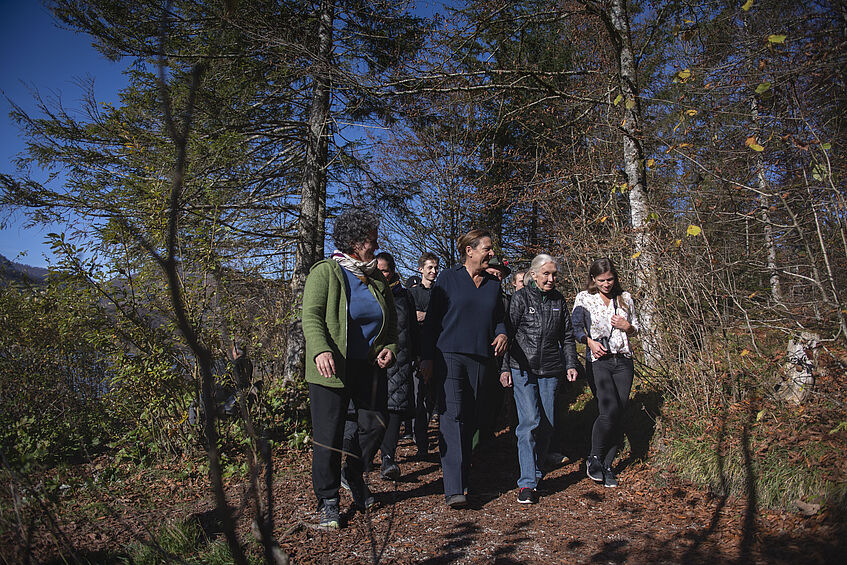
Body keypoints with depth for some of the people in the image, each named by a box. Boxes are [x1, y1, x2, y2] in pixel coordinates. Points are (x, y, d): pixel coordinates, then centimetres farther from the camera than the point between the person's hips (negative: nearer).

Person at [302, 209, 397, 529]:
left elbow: (391, 319, 19)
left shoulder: (377, 278, 12)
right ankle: (328, 501, 18)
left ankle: (353, 474, 35)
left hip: (370, 367, 5)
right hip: (332, 368, -5)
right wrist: (320, 350, -30)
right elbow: (311, 315, -14)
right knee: (329, 437, 0)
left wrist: (391, 347, 2)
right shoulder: (325, 272, -6)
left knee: (375, 425, 7)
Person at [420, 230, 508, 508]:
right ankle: (454, 489, -14)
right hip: (449, 355, -4)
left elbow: (499, 318, 22)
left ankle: (463, 477, 23)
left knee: (469, 419, 8)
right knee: (451, 415, -12)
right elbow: (432, 319, 0)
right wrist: (427, 357, -4)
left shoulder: (494, 284, 13)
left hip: (479, 359, 4)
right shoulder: (448, 278, 1)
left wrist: (502, 334, -1)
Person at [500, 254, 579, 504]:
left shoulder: (559, 300, 11)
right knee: (529, 421, -12)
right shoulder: (521, 297, -2)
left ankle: (537, 471, 25)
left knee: (548, 424, 6)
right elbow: (508, 332, -2)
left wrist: (571, 364, 10)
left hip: (550, 370, 4)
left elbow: (567, 336, 18)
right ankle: (527, 483, -7)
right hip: (523, 369, -4)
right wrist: (505, 368, -6)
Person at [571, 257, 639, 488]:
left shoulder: (625, 298, 13)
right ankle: (594, 459, 2)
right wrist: (590, 341, -18)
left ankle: (606, 465, 14)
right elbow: (576, 327, 1)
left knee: (618, 415, 0)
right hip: (598, 360, -3)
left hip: (623, 361, 4)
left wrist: (627, 326, -2)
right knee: (610, 410, -19)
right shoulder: (584, 298, 5)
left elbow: (636, 328, 20)